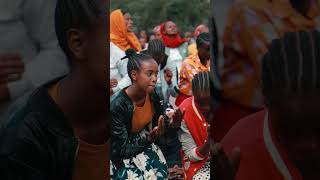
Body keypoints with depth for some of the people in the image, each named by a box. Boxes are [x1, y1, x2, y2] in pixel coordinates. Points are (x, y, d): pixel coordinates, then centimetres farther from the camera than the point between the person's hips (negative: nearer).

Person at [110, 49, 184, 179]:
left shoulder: (153, 95, -9)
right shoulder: (117, 107, -25)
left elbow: (159, 126, 5)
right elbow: (122, 151, -19)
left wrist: (173, 125, -16)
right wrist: (150, 139, -31)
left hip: (147, 144, 5)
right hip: (124, 157, -5)